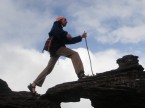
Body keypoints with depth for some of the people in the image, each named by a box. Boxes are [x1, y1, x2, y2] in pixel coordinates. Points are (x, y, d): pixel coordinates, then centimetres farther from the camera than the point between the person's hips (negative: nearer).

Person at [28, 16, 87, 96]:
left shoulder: (61, 32, 35)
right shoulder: (56, 24, 13)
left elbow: (70, 41, 29)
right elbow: (55, 31, -11)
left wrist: (81, 37, 27)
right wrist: (66, 34, -13)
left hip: (54, 49, 9)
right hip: (55, 46, -9)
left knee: (49, 68, 5)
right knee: (74, 54, -17)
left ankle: (33, 85, 4)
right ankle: (81, 75, -34)